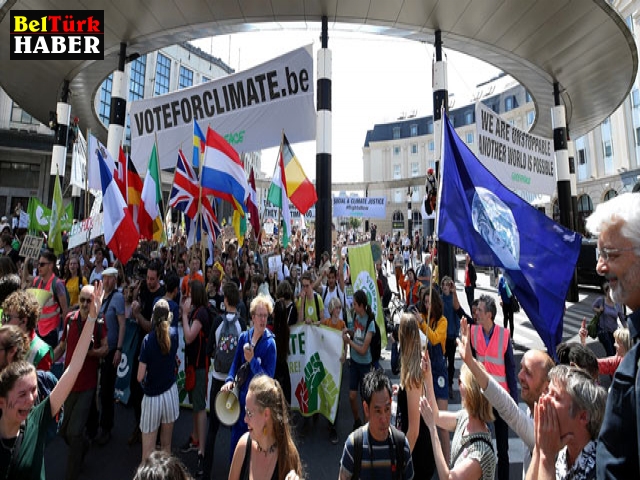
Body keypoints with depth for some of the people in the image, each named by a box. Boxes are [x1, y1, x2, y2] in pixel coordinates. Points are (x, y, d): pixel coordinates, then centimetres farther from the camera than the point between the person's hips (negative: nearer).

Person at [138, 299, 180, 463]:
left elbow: (140, 376, -13)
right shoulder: (174, 333, -8)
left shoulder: (148, 339, -16)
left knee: (148, 450, 9)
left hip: (152, 396, -3)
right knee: (166, 445, 20)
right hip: (170, 393, 3)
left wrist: (144, 382, 6)